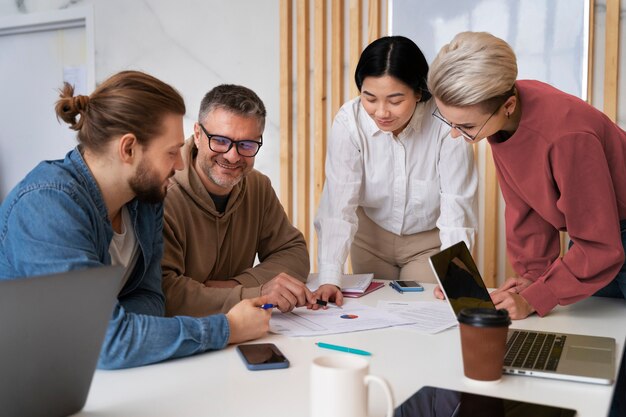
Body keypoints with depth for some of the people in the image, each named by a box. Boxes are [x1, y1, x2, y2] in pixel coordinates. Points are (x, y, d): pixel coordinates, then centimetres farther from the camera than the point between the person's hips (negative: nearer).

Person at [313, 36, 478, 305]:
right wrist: (329, 280, -39)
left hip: (429, 241, -1)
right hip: (371, 237, 2)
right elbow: (338, 204, -29)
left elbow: (457, 206, -27)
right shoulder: (349, 121, -25)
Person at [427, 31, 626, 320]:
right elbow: (523, 204, -4)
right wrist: (533, 272, -9)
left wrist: (533, 300, -28)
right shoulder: (495, 113, -16)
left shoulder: (567, 135, -38)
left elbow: (601, 248, -29)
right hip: (587, 229, 6)